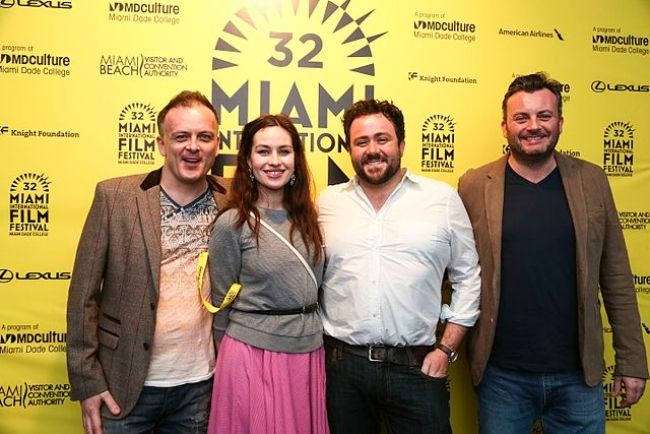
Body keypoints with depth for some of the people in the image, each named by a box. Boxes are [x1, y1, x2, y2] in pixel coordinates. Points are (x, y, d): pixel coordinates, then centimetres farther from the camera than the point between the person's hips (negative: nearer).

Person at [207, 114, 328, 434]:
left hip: (309, 353, 5)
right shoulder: (232, 223, -10)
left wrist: (309, 332, 16)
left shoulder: (306, 217, 4)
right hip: (254, 355, -5)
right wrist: (234, 358, 6)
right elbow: (221, 303, -2)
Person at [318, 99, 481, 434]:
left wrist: (446, 349, 0)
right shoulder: (327, 202, 4)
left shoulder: (443, 198, 0)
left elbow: (468, 278, 4)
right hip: (341, 364, 2)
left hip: (417, 367, -1)